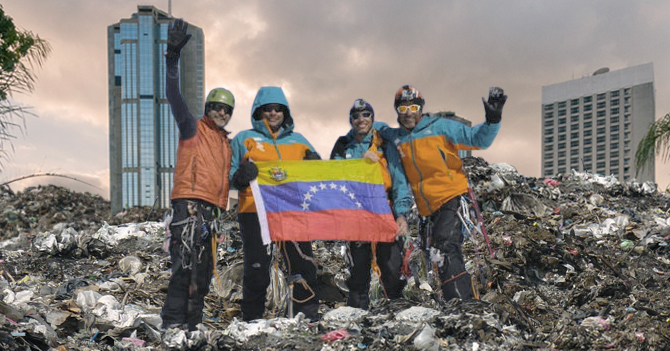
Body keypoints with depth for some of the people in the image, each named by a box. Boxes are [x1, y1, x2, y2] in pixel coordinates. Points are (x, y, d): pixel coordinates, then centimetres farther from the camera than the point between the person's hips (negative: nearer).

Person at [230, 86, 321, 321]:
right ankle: (252, 318, 8)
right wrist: (241, 176, -15)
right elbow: (229, 176, 7)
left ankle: (308, 314, 8)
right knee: (257, 268, -5)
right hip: (254, 211, -2)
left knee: (303, 265, -3)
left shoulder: (298, 141, 22)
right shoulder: (244, 139, 13)